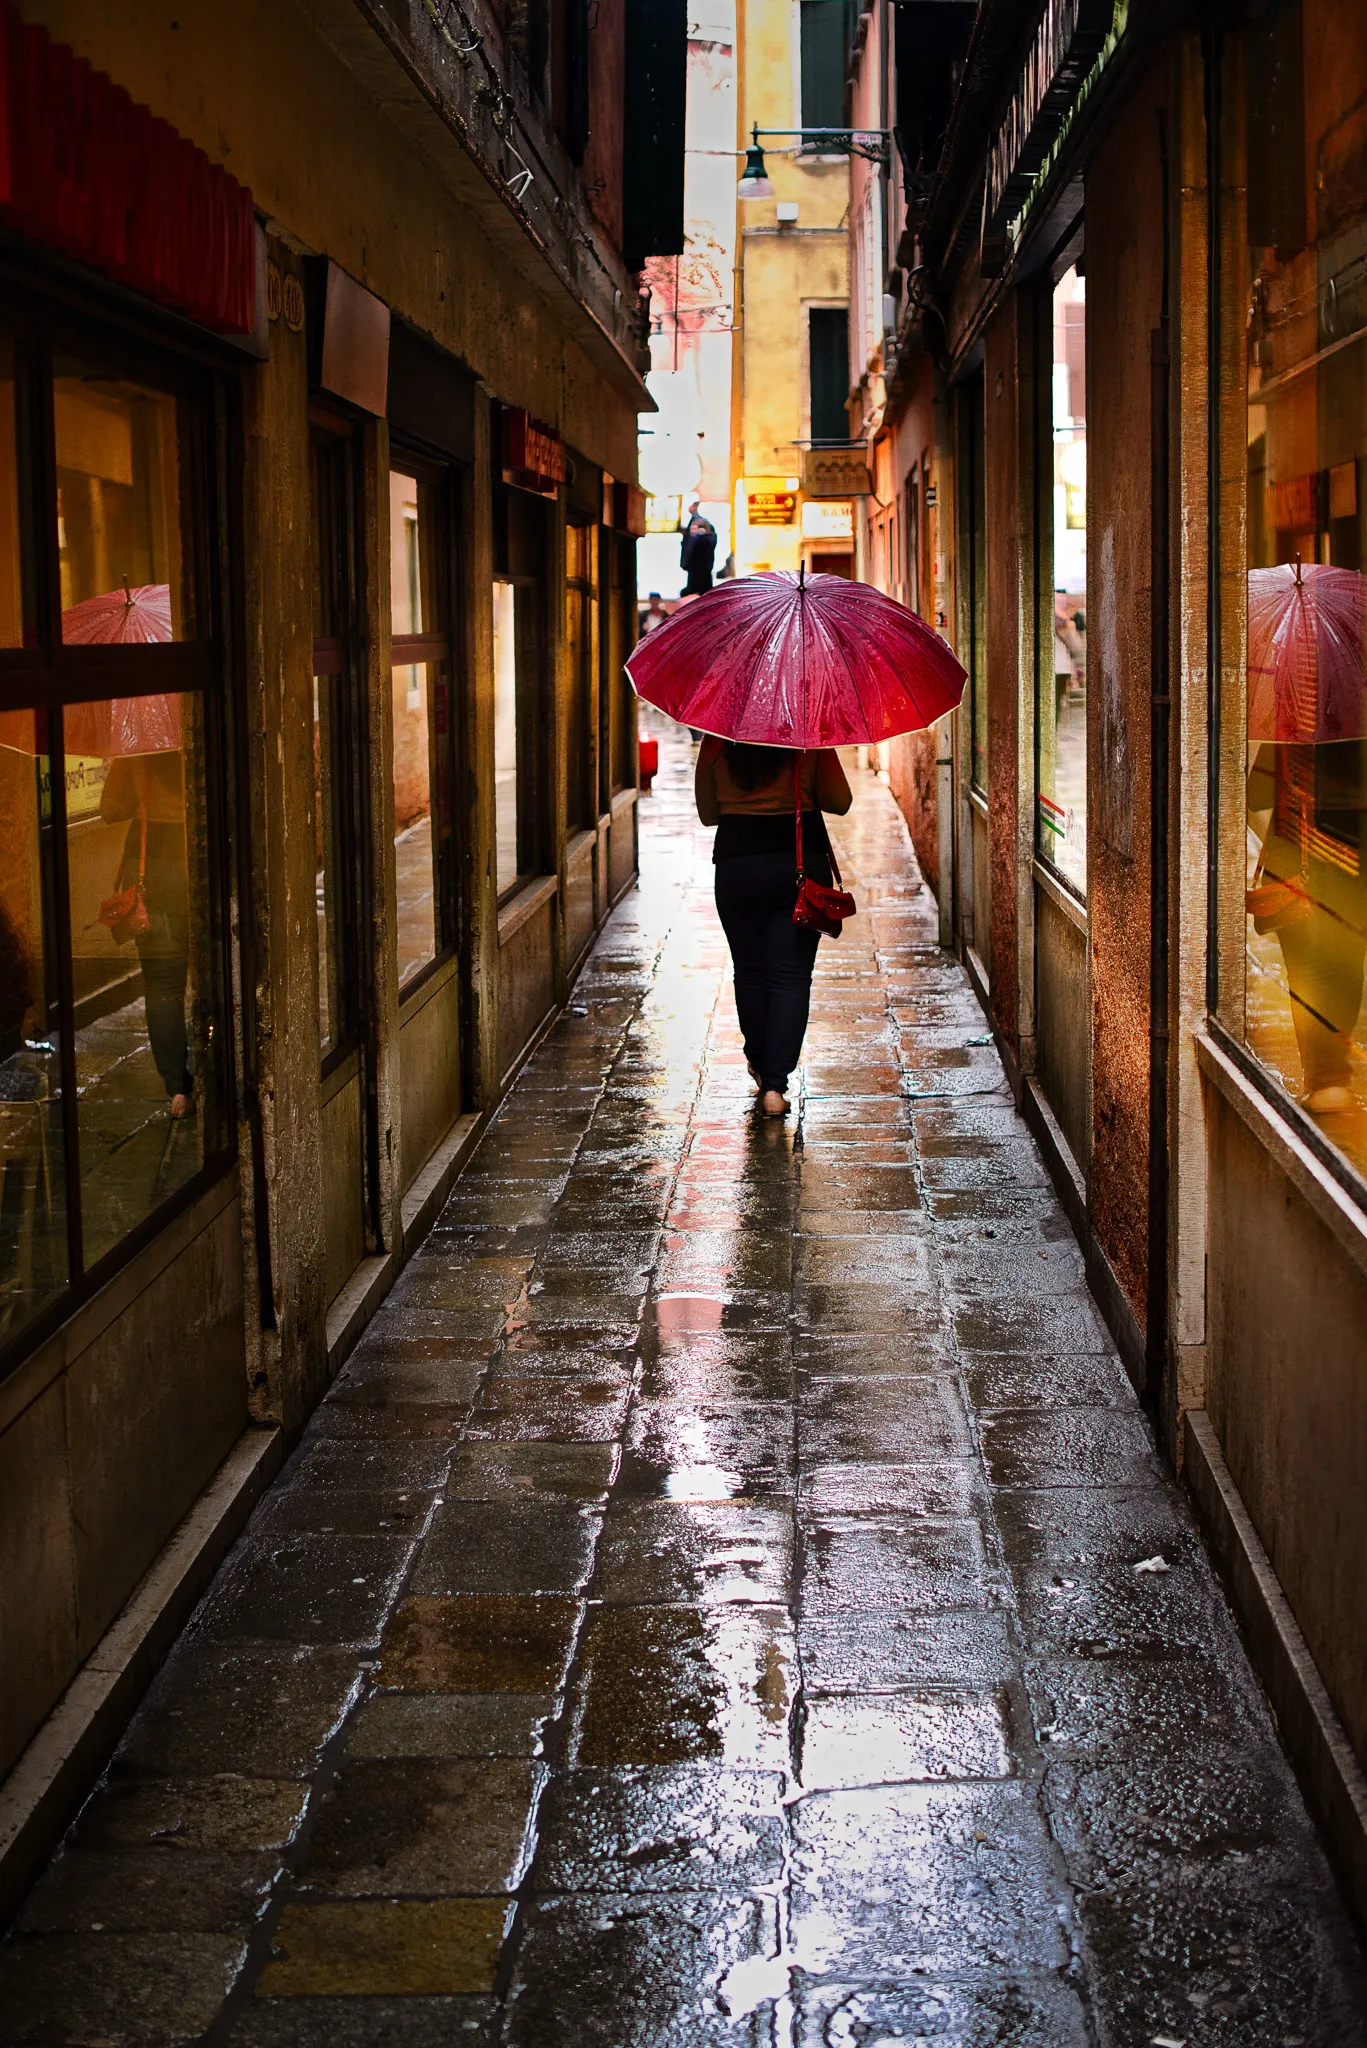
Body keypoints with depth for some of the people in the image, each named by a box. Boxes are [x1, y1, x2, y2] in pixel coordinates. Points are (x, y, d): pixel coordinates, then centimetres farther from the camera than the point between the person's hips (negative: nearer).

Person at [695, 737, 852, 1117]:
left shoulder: (715, 742, 0)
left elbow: (708, 813, 9)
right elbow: (839, 802, 1)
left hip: (737, 862, 1)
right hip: (801, 861, -1)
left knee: (750, 972, 16)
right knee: (791, 975, 1)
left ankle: (761, 1066, 29)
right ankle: (775, 1085, -8)